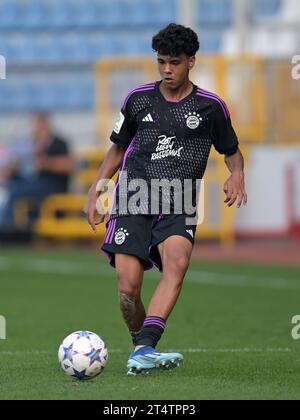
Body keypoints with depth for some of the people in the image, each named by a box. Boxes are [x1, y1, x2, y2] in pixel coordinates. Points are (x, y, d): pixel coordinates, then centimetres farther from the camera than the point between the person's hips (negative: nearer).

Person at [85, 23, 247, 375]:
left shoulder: (211, 106, 8)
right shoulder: (139, 99, 12)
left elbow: (232, 151, 21)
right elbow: (118, 148, 24)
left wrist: (237, 175, -2)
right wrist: (96, 190, 13)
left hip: (178, 206, -1)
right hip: (133, 200, 1)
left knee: (177, 262, -32)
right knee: (128, 288, -14)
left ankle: (143, 351, -41)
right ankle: (141, 345, 13)